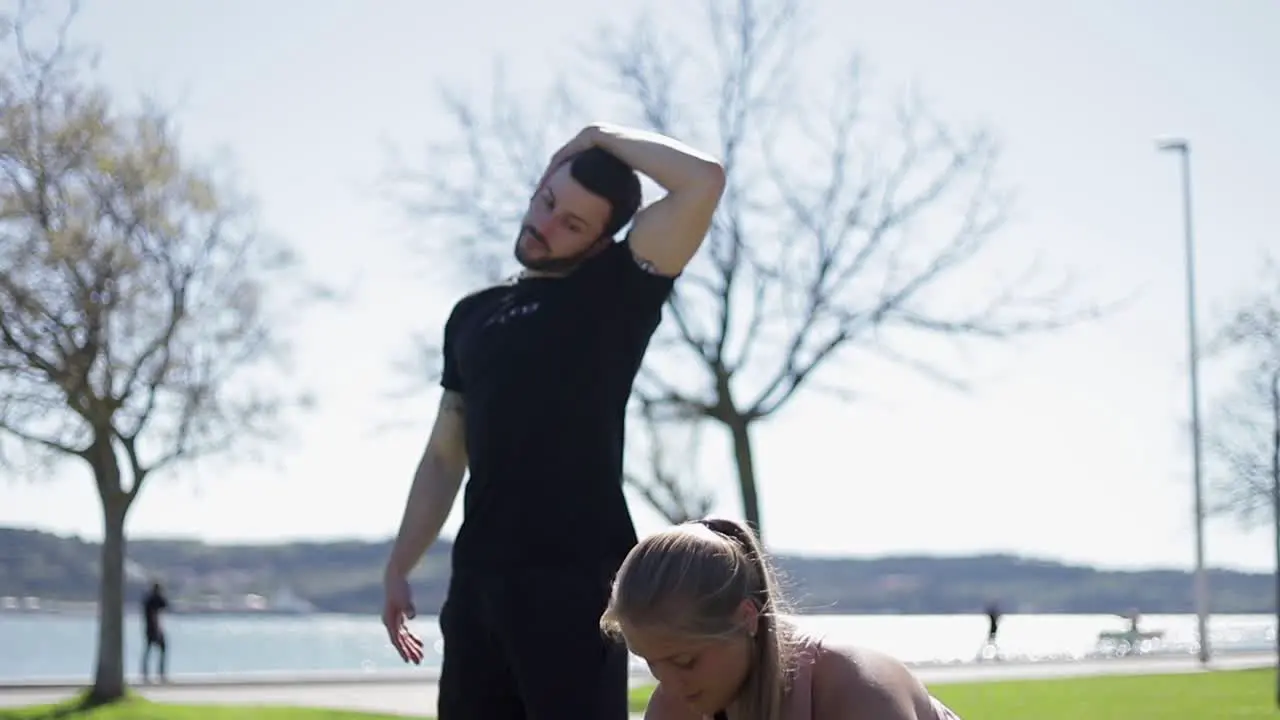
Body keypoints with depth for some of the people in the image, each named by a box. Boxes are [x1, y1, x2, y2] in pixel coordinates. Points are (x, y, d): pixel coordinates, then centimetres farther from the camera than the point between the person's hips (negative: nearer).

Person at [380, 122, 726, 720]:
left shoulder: (614, 293, 2)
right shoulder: (473, 315, 19)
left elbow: (704, 180, -11)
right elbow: (445, 455, 20)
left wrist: (603, 137, 0)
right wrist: (398, 567, 14)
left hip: (579, 575, -6)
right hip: (478, 576, 6)